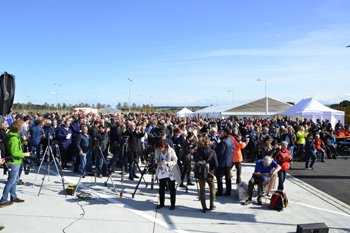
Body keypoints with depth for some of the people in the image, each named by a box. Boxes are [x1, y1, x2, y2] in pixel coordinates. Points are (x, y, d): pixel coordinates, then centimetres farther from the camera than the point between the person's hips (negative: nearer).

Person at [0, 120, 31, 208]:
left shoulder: (15, 136, 9)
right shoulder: (13, 138, -22)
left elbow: (17, 146, 22)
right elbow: (14, 152, -26)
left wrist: (23, 140, 8)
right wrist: (24, 154, -17)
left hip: (16, 162, 10)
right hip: (13, 162, -10)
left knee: (15, 179, 17)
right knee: (11, 181, -4)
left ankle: (13, 197, 28)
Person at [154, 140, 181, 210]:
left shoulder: (171, 151, -21)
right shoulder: (157, 151, -9)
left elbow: (175, 161, -14)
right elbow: (156, 158, 7)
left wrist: (167, 163, -31)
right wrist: (156, 161, -17)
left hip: (171, 172, -3)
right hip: (161, 172, 3)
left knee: (172, 188, 6)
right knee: (161, 188, 9)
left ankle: (173, 204, 19)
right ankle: (161, 203, 25)